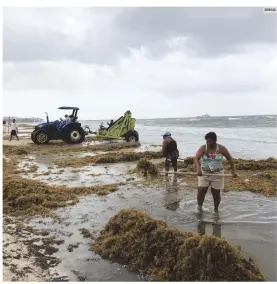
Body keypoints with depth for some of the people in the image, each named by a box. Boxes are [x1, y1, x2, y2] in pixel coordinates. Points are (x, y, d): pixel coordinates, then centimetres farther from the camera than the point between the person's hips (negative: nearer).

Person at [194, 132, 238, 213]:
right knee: (201, 190, -11)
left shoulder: (221, 148, -7)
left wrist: (233, 171, -1)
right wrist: (198, 169, -37)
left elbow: (229, 158, 2)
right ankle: (199, 206, 12)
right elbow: (196, 158, -20)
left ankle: (216, 210, 27)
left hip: (217, 174, 0)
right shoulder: (203, 148, -9)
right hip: (204, 173, 0)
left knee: (216, 193, 6)